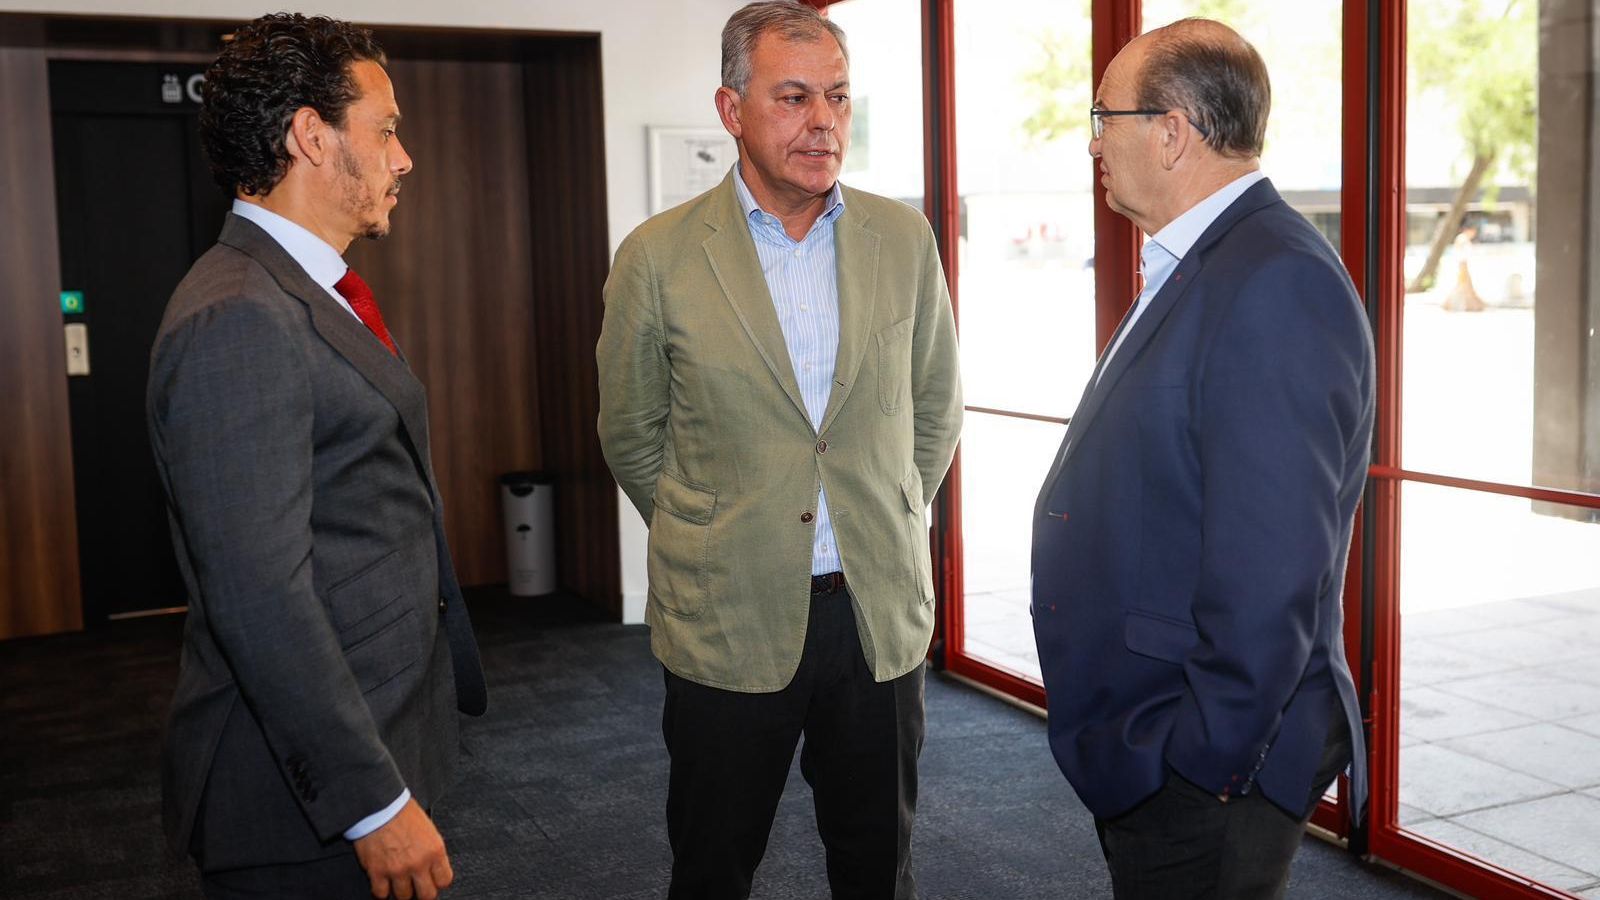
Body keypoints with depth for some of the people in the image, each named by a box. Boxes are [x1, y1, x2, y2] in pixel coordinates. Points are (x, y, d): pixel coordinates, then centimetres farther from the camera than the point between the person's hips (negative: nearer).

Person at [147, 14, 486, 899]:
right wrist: (373, 803, -23)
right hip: (304, 797, -9)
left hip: (380, 747, 9)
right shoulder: (237, 320, -21)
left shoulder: (316, 295, 12)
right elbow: (260, 599, -25)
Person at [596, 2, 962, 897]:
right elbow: (631, 435, 4)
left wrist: (891, 522, 10)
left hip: (881, 612, 2)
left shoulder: (903, 238, 1)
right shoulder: (659, 256, -7)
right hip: (727, 621, -2)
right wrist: (708, 536, 7)